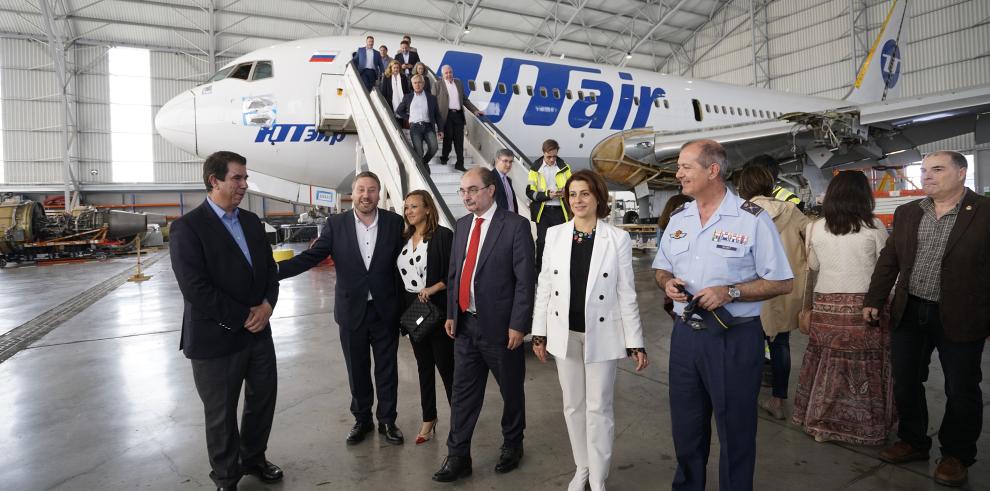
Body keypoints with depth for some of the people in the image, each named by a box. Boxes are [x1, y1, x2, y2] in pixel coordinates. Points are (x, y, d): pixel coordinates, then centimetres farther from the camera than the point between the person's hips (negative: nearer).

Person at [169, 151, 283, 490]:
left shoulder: (252, 222, 7)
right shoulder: (187, 227, -14)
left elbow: (269, 268, 9)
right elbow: (195, 289, -20)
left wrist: (267, 304, -10)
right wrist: (243, 318, -16)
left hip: (258, 331, 6)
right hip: (216, 339, -6)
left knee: (263, 400, 17)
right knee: (221, 415, 11)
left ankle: (253, 458, 41)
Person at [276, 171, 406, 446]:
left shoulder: (394, 222, -4)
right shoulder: (336, 224, -3)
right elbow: (311, 256, -8)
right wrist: (275, 269, -22)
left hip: (385, 311, 0)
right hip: (352, 311, 1)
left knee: (387, 370, 11)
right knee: (357, 371, 14)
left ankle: (387, 420, 30)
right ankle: (362, 420, 34)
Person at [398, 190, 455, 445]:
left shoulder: (443, 235, -11)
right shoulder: (405, 238, 8)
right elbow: (400, 273, 13)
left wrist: (433, 289, -22)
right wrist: (403, 310, 6)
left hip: (437, 310, -6)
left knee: (446, 366, 2)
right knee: (424, 365, 15)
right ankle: (428, 419, 27)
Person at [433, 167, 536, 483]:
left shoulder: (515, 225, -12)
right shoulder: (462, 225, 8)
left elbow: (525, 280, -13)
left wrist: (518, 325, -15)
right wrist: (451, 314, 11)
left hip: (500, 326, -5)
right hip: (465, 325, 5)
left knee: (511, 391, 15)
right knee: (463, 393, 10)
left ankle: (512, 445, 36)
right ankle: (458, 457, 22)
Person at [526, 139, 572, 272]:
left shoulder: (564, 167, 5)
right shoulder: (535, 168, 0)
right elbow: (530, 192, -4)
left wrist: (565, 192, -10)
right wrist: (547, 195, -19)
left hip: (559, 210, 1)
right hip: (542, 211, -1)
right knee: (542, 241, 5)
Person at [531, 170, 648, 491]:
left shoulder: (618, 238, -6)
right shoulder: (554, 235, 1)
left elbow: (627, 293, -5)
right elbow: (544, 286, 4)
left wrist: (636, 342, -6)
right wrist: (539, 332, 3)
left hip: (601, 335, -3)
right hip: (565, 334, 3)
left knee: (599, 409, 7)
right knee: (573, 406, 15)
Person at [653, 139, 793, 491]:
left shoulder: (752, 218, -10)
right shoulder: (677, 218, 7)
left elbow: (781, 283, -8)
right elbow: (661, 268, 18)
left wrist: (730, 292, -20)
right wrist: (667, 283, -5)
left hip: (734, 340, -5)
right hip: (685, 335, 5)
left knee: (735, 432, 11)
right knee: (685, 427, 18)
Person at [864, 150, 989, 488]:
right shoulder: (907, 213, 7)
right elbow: (889, 260, 10)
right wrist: (874, 300, 6)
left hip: (960, 318, -4)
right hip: (909, 313, 5)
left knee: (961, 391, 9)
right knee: (906, 383, 13)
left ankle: (956, 455, 27)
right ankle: (913, 442, 31)